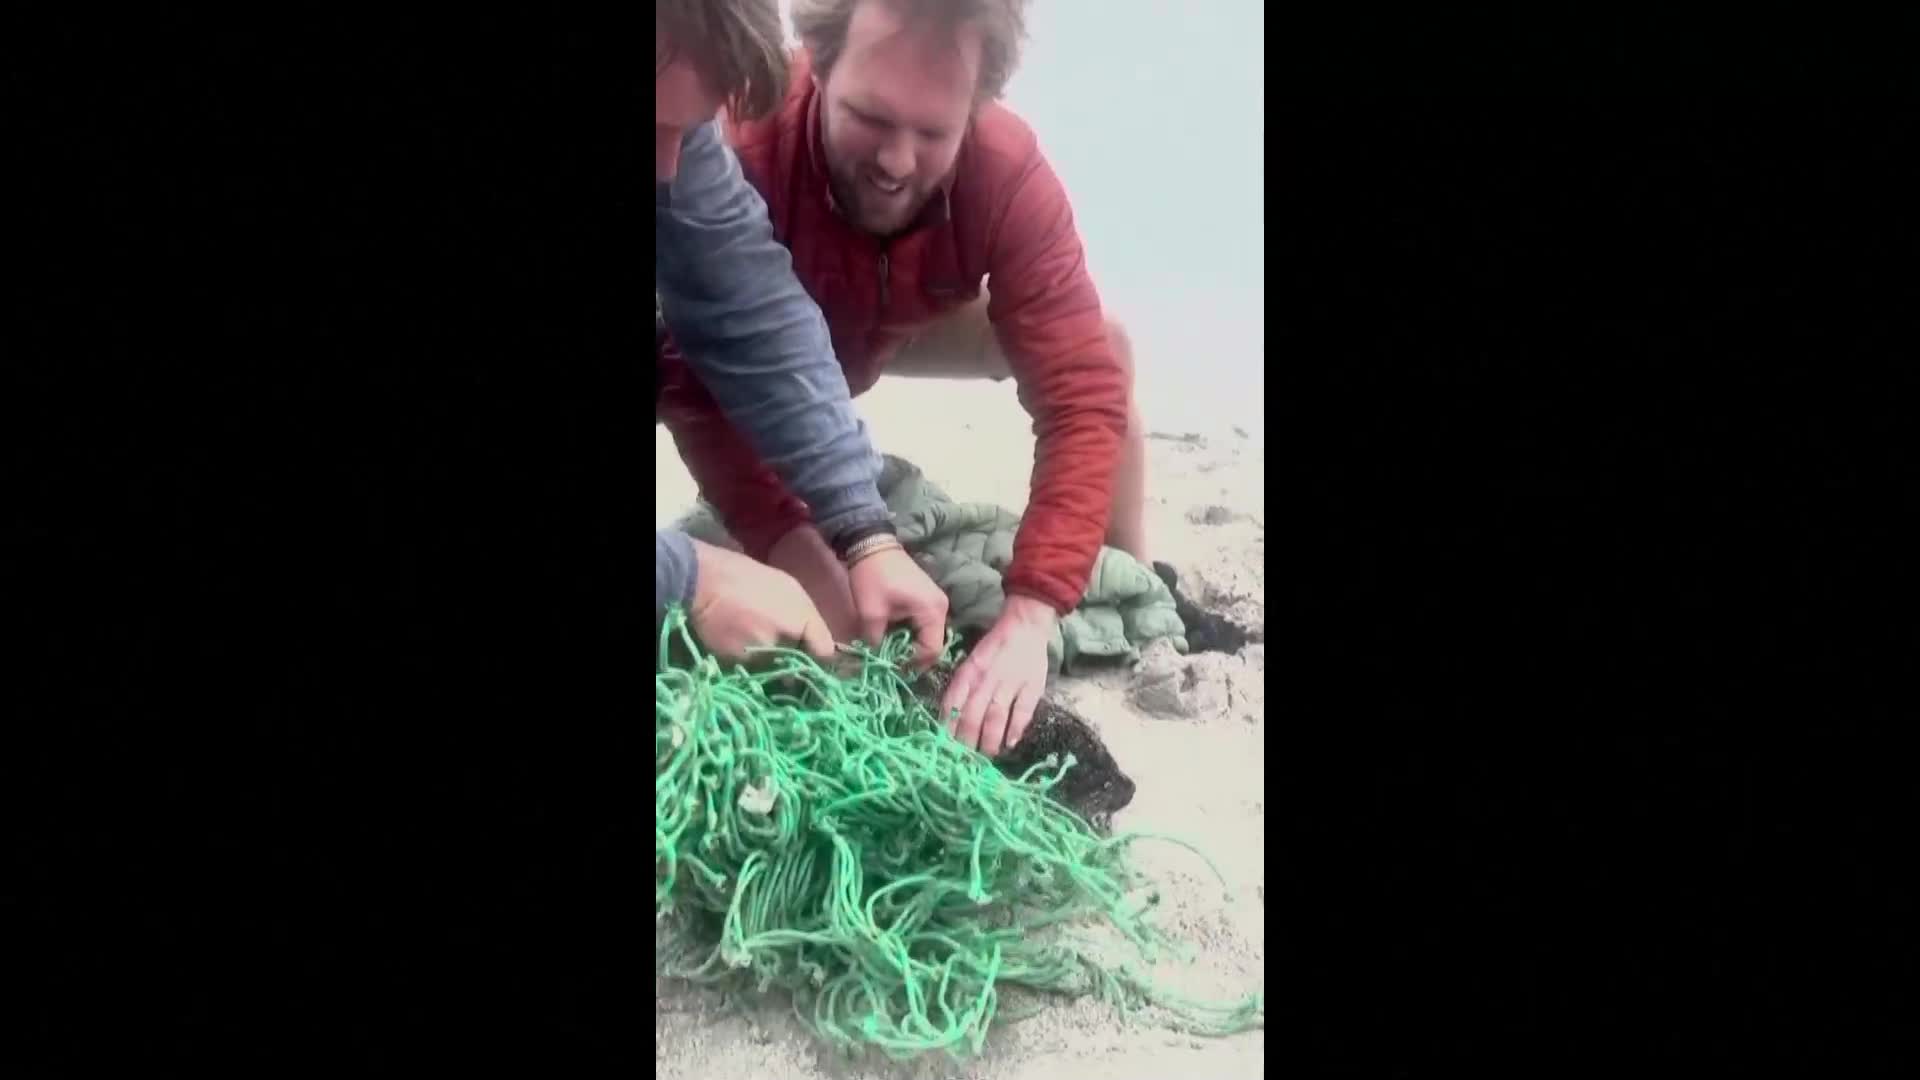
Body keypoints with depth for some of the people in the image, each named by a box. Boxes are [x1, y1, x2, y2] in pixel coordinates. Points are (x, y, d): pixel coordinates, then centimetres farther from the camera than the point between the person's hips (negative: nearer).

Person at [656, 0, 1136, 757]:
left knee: (1101, 351, -14)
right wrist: (806, 567, -49)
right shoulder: (737, 147, -41)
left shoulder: (1008, 172, -32)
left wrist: (1031, 610, -45)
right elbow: (700, 391, -38)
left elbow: (1081, 390, -35)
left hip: (892, 333, 2)